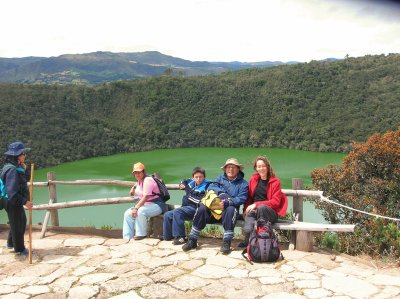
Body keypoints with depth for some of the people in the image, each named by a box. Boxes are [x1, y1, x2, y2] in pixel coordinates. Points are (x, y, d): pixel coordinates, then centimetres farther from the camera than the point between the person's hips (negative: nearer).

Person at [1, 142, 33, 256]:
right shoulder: (12, 169, -26)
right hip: (13, 203, -10)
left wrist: (25, 169, -4)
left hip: (16, 202, 10)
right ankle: (19, 249, 25)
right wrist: (25, 202, -27)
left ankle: (11, 243, 43)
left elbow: (27, 179, 14)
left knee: (21, 222, 25)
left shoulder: (17, 167, 4)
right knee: (17, 225, 7)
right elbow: (12, 192, -29)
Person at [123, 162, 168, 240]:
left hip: (156, 205, -10)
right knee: (128, 214, -3)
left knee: (140, 211, -36)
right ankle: (128, 238, 2)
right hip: (145, 205, 10)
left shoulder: (148, 180, -18)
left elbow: (145, 197, -27)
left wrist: (136, 208, -31)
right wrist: (133, 188, 21)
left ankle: (141, 234, -17)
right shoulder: (139, 180, 10)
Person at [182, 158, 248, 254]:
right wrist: (221, 193, -20)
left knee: (230, 210, -36)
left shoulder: (243, 183, 6)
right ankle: (192, 240, -16)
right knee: (202, 209, -23)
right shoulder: (220, 178, 17)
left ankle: (226, 242, -32)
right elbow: (211, 188, -1)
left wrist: (227, 203, -27)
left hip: (229, 208, -3)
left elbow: (242, 199, -11)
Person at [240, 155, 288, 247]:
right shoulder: (253, 179, 14)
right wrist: (246, 209, -1)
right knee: (248, 230, -35)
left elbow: (275, 202, -7)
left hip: (270, 213, -1)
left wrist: (257, 204, -16)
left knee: (261, 207, -40)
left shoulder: (275, 182, 1)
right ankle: (248, 241, -4)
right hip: (253, 211, 1)